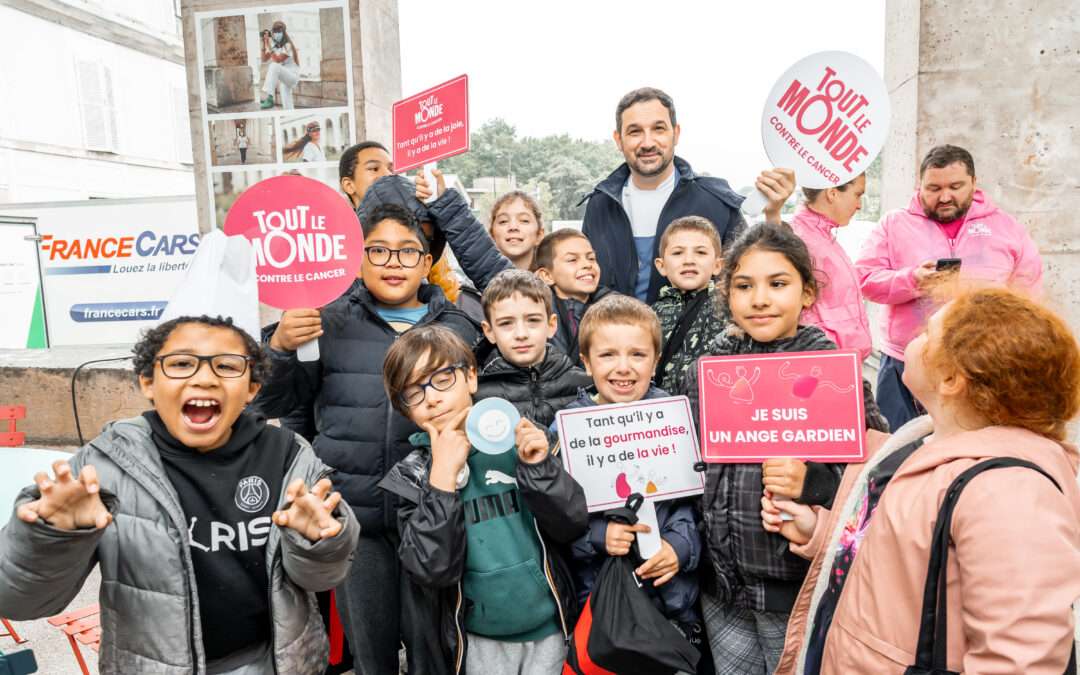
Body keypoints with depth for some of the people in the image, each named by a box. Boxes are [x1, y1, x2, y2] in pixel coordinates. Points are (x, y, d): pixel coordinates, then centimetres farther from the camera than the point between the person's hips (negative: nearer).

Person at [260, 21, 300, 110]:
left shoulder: (288, 45, -13)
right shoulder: (274, 45, 10)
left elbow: (277, 60, -24)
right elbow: (264, 59, 6)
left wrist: (268, 46, -25)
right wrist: (264, 44, -3)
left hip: (293, 76, -9)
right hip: (284, 77, 9)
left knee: (274, 66, -35)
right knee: (287, 106, 14)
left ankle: (267, 96, -44)